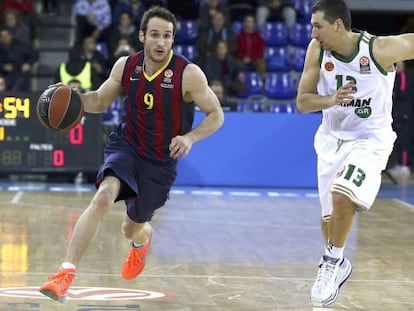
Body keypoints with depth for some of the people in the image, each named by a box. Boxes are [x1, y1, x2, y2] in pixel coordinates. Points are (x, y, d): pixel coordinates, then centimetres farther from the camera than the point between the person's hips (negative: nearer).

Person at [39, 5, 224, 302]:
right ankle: (66, 273, -31)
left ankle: (142, 239, 55)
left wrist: (190, 137, -27)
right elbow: (100, 101, 9)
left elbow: (216, 115, -9)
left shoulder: (188, 74, -18)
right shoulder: (126, 66, -7)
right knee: (104, 196, -29)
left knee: (132, 229, 13)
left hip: (161, 161, -1)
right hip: (126, 146, 1)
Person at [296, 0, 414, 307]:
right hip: (332, 138, 5)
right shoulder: (317, 50, -10)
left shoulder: (381, 48, -22)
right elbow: (302, 102, -6)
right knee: (329, 215, 13)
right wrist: (332, 99, -24)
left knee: (342, 196, -27)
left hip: (370, 139, -5)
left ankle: (332, 262, -6)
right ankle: (337, 265, 39)